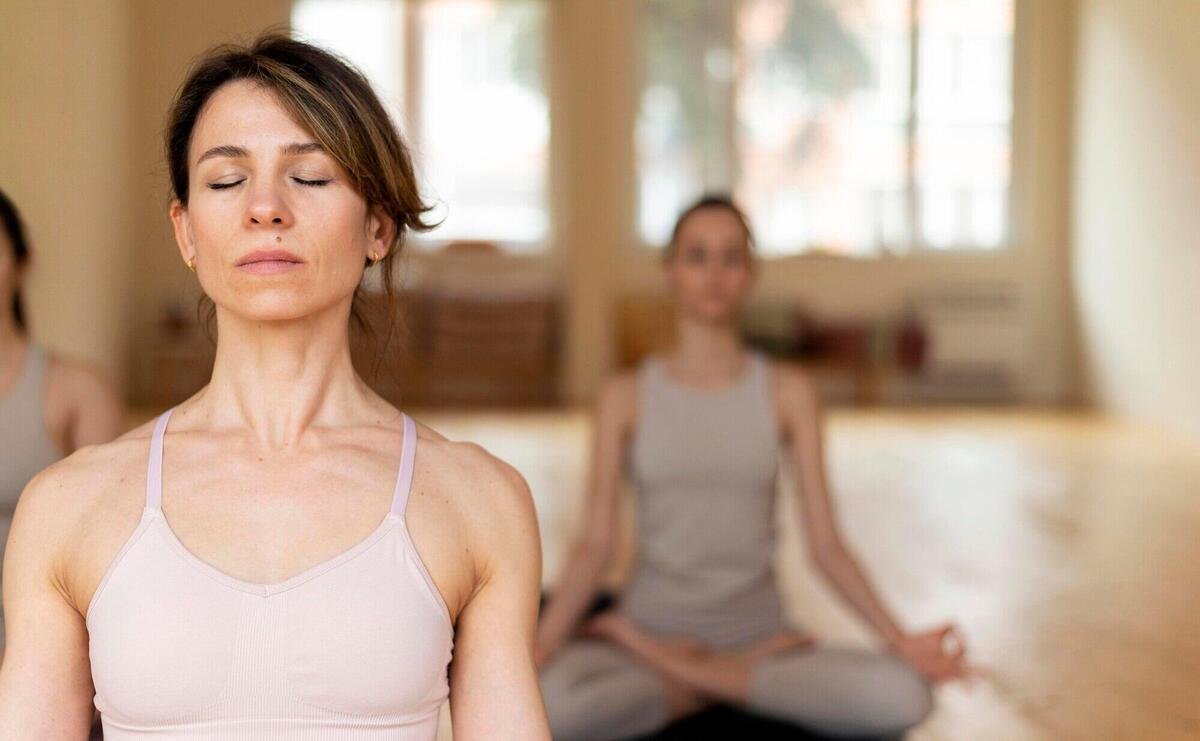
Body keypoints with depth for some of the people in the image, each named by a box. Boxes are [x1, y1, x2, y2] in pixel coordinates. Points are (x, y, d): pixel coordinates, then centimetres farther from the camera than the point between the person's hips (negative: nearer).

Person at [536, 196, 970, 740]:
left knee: (904, 696, -29)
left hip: (756, 630, 1)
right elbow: (595, 544, -3)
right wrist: (537, 649, -18)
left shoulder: (787, 392, 2)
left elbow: (825, 544, -1)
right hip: (654, 620, -1)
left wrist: (900, 640, -15)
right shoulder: (625, 397, 1)